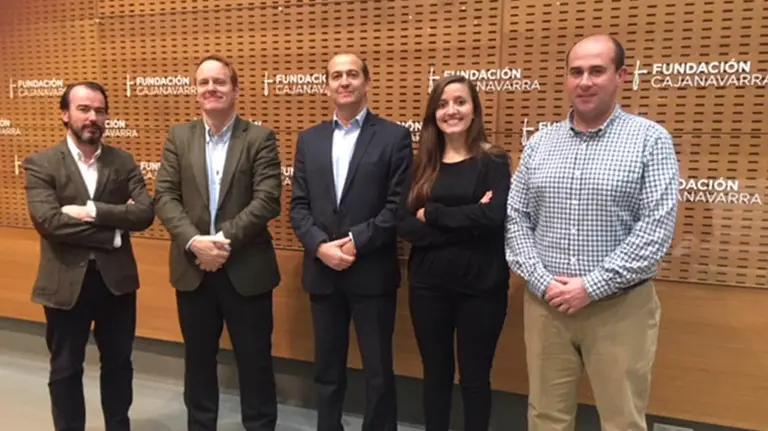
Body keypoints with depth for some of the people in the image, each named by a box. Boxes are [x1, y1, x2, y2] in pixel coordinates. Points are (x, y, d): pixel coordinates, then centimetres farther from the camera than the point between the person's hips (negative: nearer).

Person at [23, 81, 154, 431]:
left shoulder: (124, 162, 2)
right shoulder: (40, 164, -4)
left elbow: (145, 213, -10)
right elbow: (47, 220, -18)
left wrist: (93, 211, -20)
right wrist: (113, 229, -17)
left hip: (116, 278, 2)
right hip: (66, 281, -2)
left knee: (118, 363, 17)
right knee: (65, 369, 14)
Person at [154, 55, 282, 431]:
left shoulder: (260, 138, -2)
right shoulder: (179, 137, 7)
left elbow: (268, 200, -12)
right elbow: (165, 197, -1)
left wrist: (224, 239, -19)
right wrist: (194, 241, -17)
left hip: (246, 269, -3)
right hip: (193, 268, 3)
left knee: (255, 361, 8)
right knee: (198, 360, 17)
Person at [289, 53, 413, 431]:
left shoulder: (394, 137, -2)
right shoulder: (309, 140, 11)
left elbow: (399, 205, -8)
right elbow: (299, 206, 5)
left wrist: (356, 242, -15)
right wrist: (320, 246, -11)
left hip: (372, 273, -3)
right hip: (322, 273, 4)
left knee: (378, 371, 8)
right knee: (327, 369, 16)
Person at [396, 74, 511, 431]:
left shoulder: (493, 161, -2)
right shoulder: (422, 165, 6)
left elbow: (494, 216, -19)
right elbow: (404, 225, -5)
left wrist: (431, 214, -11)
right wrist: (466, 222, -16)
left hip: (480, 284, -2)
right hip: (428, 283, 3)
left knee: (474, 377, 11)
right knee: (435, 374, 15)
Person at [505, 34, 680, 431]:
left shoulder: (650, 140, -4)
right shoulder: (540, 143, 6)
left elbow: (657, 229, -12)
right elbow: (516, 219, 4)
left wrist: (592, 286, -15)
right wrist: (541, 281, -9)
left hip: (620, 308, -2)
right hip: (545, 304, 3)